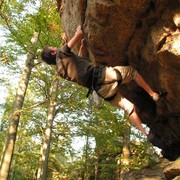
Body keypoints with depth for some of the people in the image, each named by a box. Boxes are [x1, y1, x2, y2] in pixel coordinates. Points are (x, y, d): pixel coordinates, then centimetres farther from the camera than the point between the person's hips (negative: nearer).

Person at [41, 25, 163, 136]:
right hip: (103, 75, -7)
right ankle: (153, 94, 19)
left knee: (129, 108, 14)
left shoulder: (61, 71, 19)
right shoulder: (61, 53, -2)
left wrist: (82, 46, 41)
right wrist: (80, 28, 20)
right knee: (132, 71, 17)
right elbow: (79, 34, -2)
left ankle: (145, 133, 11)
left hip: (101, 91, 7)